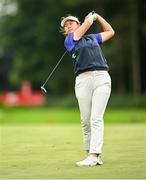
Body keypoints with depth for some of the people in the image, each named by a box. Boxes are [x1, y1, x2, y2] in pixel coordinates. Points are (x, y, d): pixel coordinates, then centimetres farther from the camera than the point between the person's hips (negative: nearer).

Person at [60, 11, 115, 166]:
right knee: (86, 121, -3)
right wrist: (91, 17, 26)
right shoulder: (69, 40, 12)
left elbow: (110, 32, 40)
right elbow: (87, 23, 6)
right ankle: (93, 156, 5)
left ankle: (94, 156, -19)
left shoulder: (93, 37, 25)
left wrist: (98, 16, 39)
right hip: (83, 80, -1)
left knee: (96, 119, -11)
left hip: (102, 78, 1)